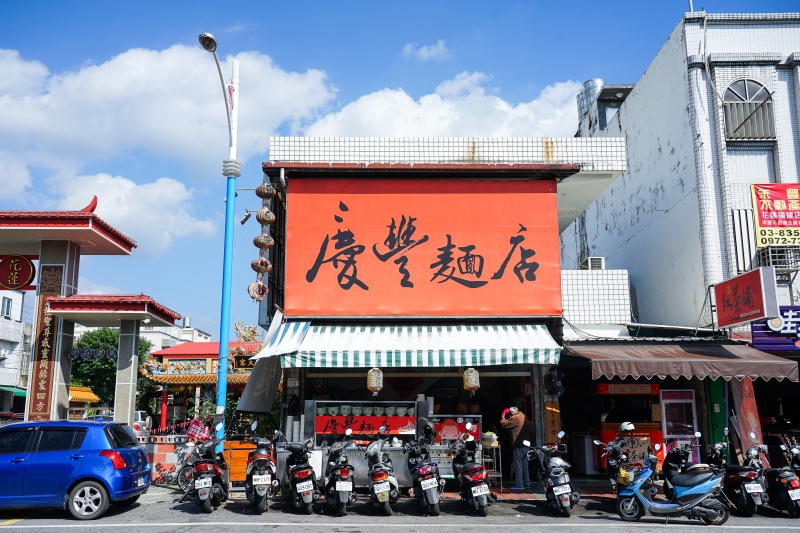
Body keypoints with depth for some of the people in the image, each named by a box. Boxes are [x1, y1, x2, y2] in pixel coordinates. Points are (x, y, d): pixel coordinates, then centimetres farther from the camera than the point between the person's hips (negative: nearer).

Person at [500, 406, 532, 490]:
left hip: (519, 444, -9)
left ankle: (519, 485, -7)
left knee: (518, 465, -6)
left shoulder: (516, 418, -11)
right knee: (524, 465, 13)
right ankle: (527, 484, 15)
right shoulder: (522, 416, 17)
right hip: (526, 444, 9)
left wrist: (503, 417, 7)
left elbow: (504, 423, -10)